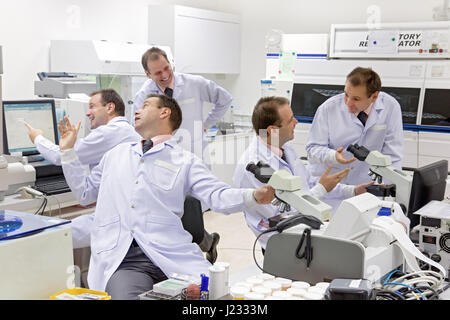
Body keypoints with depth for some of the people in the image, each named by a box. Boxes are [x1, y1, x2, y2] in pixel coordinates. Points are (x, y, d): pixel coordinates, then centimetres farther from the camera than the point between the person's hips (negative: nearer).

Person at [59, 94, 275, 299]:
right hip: (121, 259, 2)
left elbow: (218, 197, -3)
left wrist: (255, 196, -23)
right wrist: (67, 150, 28)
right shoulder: (116, 154, 24)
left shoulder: (185, 161, 11)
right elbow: (85, 192, 32)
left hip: (172, 255, -1)